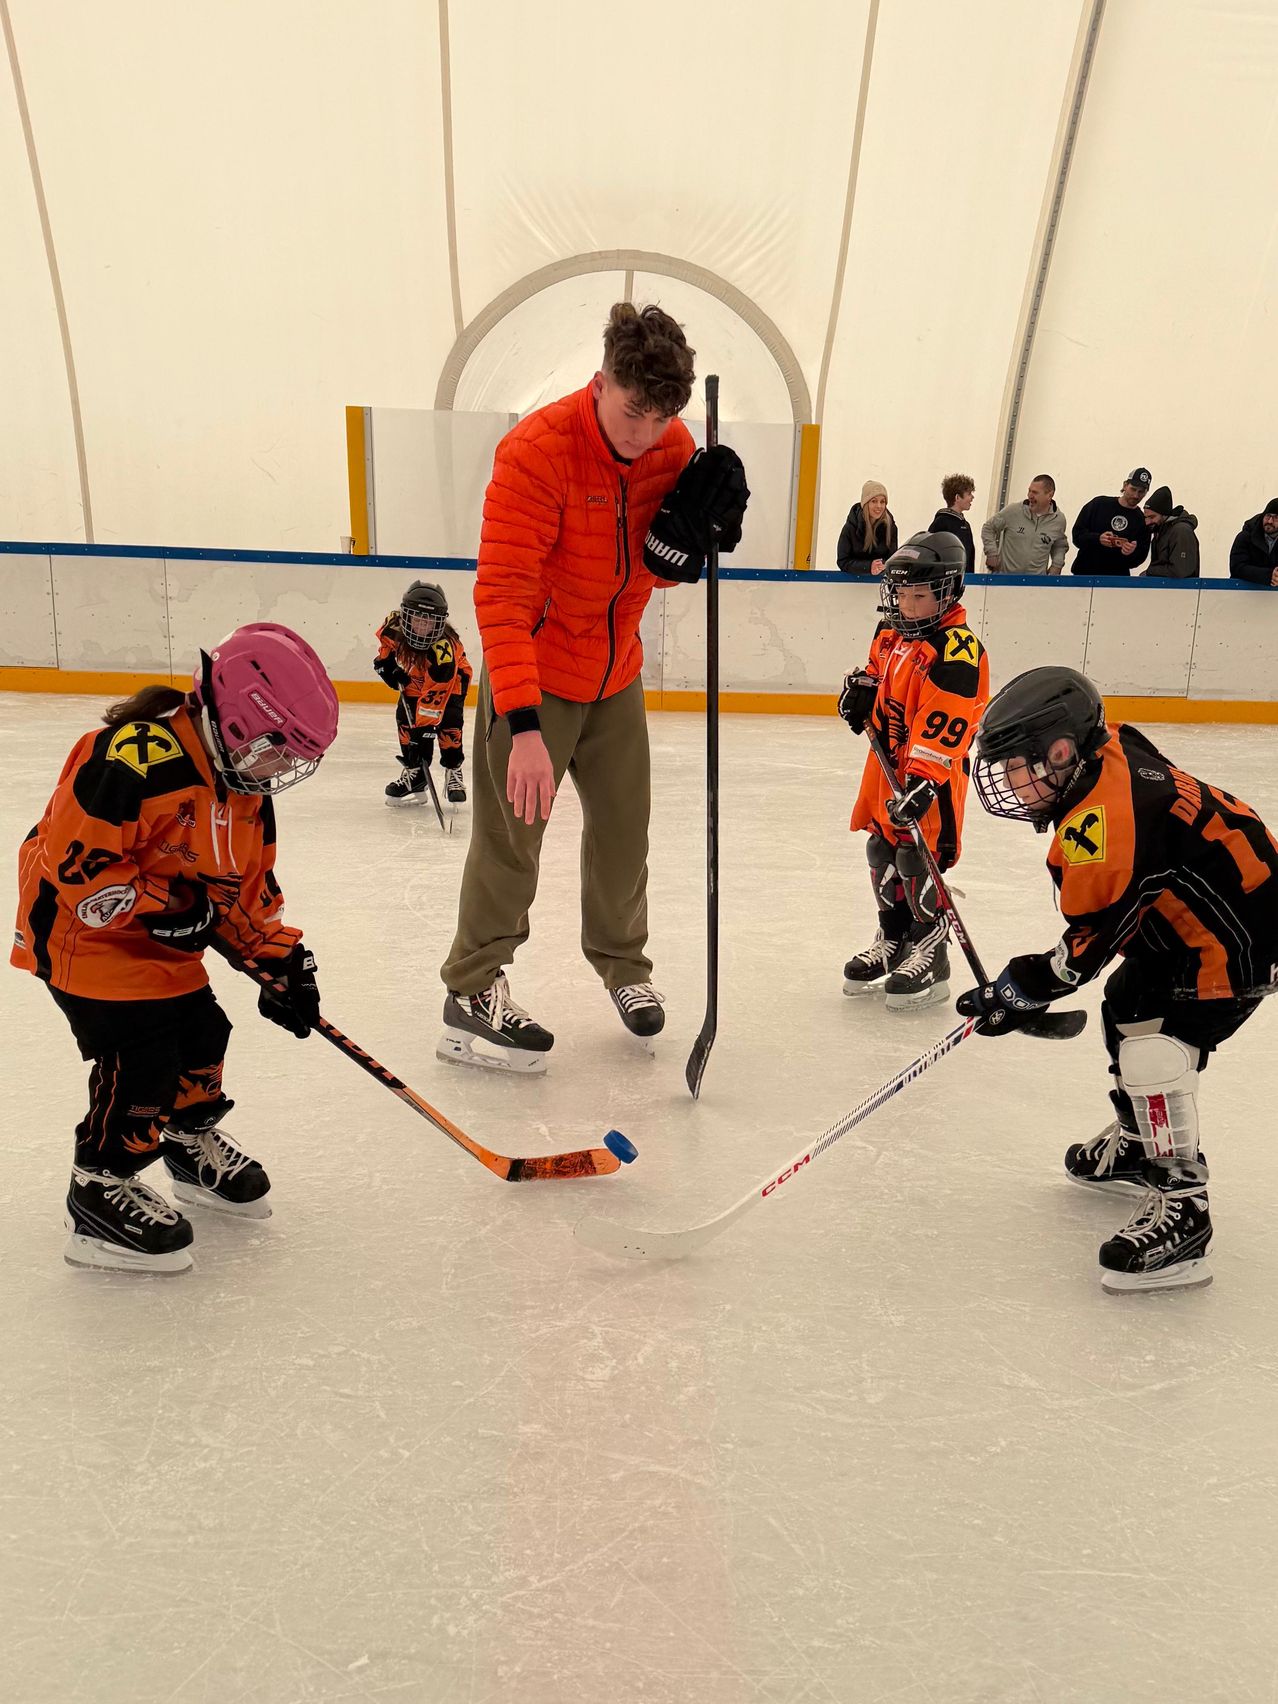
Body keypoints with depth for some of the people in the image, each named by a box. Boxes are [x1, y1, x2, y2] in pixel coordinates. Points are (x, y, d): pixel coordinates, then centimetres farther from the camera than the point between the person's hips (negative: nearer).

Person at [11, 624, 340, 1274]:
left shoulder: (245, 788, 0)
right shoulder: (138, 757, -30)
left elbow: (250, 885, 8)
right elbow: (73, 860, -30)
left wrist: (283, 959, 2)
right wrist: (164, 903, -26)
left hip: (164, 938, 9)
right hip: (82, 929, -8)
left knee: (202, 1029, 11)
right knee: (142, 1053, -13)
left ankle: (193, 1141, 35)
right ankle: (101, 1188, 6)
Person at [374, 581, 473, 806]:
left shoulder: (444, 646, -43)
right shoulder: (394, 624, -29)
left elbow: (434, 694, -45)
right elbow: (386, 639, 1)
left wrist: (424, 730, -47)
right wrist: (386, 660, -10)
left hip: (451, 678, -5)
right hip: (415, 678, 5)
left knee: (447, 720, -22)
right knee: (406, 717, -8)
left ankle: (453, 770, -5)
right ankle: (413, 770, 5)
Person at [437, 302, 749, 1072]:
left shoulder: (676, 449, -5)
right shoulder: (537, 451, -24)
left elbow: (659, 573, 5)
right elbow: (502, 594, -30)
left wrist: (690, 533, -18)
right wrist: (524, 725, -38)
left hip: (617, 673, 6)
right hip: (533, 676, -5)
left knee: (624, 828, 13)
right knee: (511, 837, -1)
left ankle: (624, 963, 35)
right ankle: (473, 993, 16)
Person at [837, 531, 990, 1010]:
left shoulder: (957, 651, -20)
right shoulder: (891, 635, 7)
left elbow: (944, 728, -28)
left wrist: (923, 781, -35)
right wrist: (861, 692, 4)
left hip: (932, 773, -9)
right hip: (888, 762, 9)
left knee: (917, 860, -7)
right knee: (882, 852, 14)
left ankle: (930, 955, 9)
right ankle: (892, 940, 30)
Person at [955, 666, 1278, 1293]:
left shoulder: (1103, 821, -33)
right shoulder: (1109, 748, -4)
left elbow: (1094, 938, -25)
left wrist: (1022, 988, -14)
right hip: (1190, 908, 11)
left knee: (1155, 1042, -18)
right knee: (1127, 1005, 19)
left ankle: (1179, 1207, -7)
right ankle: (1141, 1141, 38)